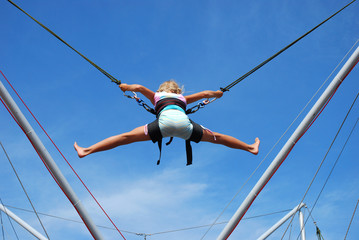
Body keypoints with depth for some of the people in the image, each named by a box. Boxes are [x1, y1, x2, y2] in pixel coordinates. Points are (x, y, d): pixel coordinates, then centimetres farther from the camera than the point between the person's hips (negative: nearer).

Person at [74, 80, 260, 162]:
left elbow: (139, 87, 24)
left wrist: (125, 87, 45)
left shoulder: (157, 96, 35)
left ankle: (86, 151, -5)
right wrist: (218, 93, 67)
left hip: (165, 122, -2)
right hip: (184, 124, 2)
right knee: (216, 137, 21)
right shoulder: (183, 98, 39)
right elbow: (205, 94, 46)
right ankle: (251, 148, 36)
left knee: (127, 137, -1)